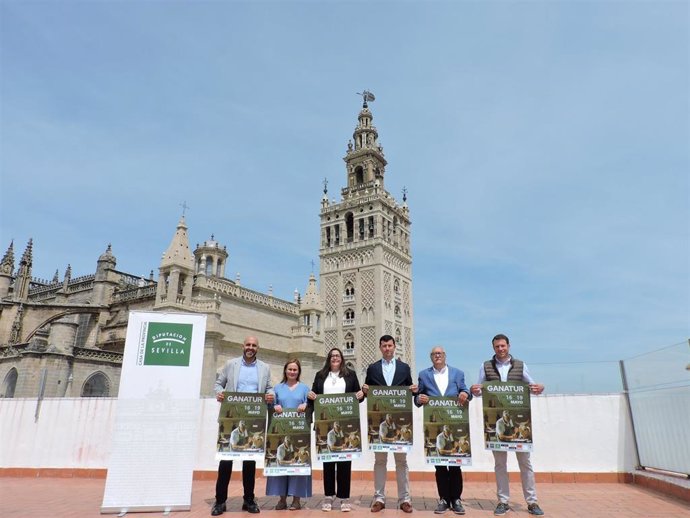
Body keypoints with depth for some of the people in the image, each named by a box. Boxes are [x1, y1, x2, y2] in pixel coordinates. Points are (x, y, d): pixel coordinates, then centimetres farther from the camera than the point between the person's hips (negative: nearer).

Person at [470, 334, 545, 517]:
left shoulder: (520, 365, 5)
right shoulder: (486, 366, 4)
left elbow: (532, 386, 8)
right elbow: (480, 390, 5)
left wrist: (539, 389, -14)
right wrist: (475, 391, -17)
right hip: (496, 421, 0)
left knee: (524, 461, 6)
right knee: (500, 462, 7)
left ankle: (532, 502, 16)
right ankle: (503, 501, 17)